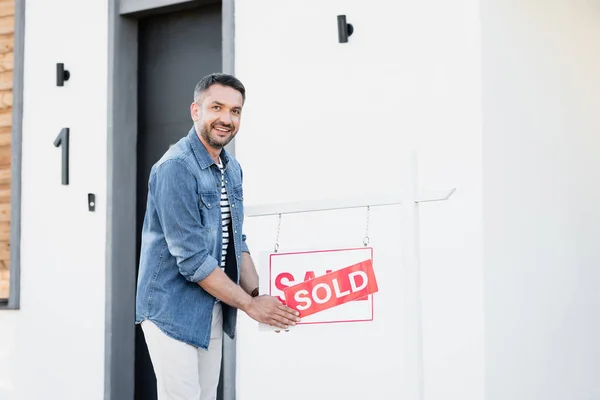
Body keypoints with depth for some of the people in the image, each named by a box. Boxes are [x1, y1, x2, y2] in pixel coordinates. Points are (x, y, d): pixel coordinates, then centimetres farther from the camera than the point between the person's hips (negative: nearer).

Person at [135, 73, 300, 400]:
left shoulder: (232, 168, 9)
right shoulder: (176, 168, -18)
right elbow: (192, 259, -21)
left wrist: (260, 296, 0)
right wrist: (249, 304, -16)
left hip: (214, 311, 8)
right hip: (173, 310, -8)